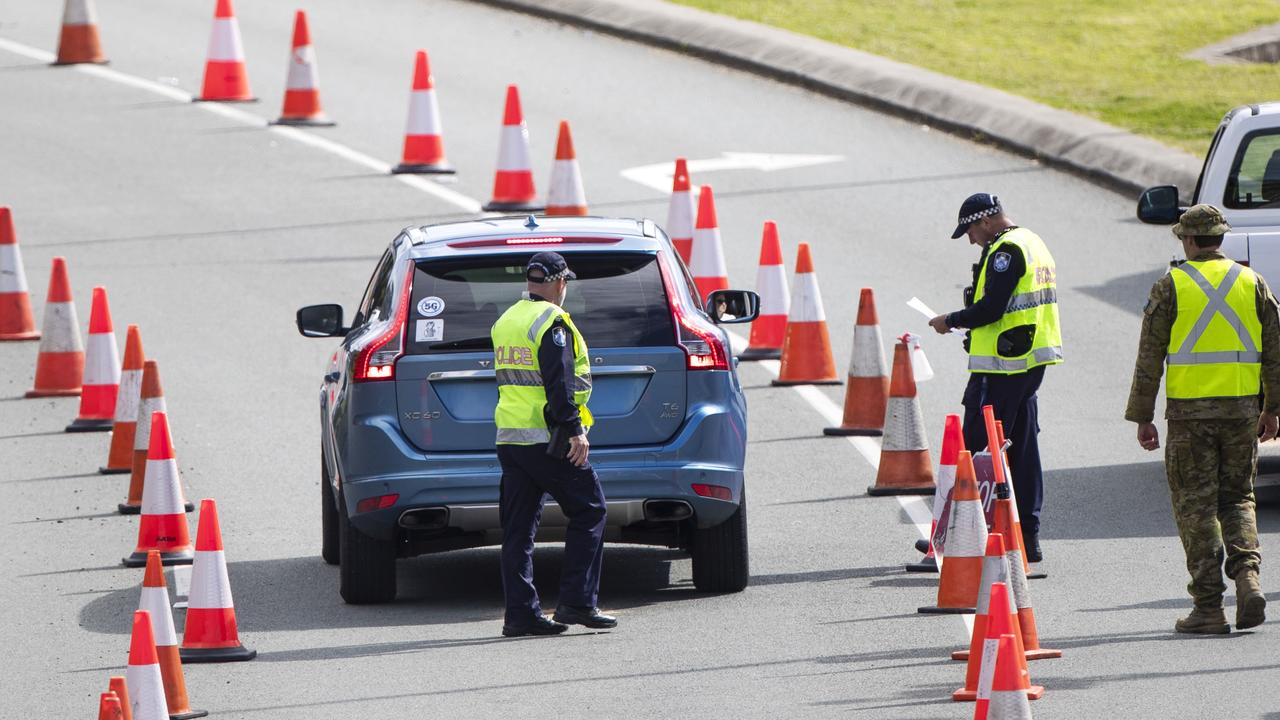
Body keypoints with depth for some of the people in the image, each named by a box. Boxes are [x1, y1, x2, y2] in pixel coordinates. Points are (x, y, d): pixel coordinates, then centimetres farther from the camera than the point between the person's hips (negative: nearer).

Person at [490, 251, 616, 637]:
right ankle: (577, 602, -5)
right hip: (547, 439, -8)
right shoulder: (551, 322, -11)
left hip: (510, 437, 8)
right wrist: (574, 429, -20)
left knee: (518, 528, 8)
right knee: (588, 512, 2)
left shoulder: (507, 320, 16)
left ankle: (521, 612, 5)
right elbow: (558, 382, -19)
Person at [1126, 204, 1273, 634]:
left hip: (1189, 411, -3)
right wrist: (1271, 410, 18)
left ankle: (1209, 608, 0)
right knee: (1237, 499, 15)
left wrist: (1142, 417, 3)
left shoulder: (1171, 287, -3)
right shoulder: (1251, 283, 6)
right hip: (1241, 408, 3)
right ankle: (1247, 575, -9)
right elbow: (1273, 352, 9)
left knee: (1196, 506, 2)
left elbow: (1149, 358, -3)